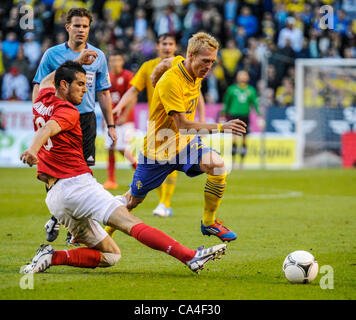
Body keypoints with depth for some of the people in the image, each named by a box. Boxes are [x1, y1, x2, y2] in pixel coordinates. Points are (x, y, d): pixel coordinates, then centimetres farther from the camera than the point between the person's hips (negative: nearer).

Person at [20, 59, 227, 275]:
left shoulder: (43, 99, 18)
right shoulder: (67, 111, -6)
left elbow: (46, 81, 41)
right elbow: (47, 129, -27)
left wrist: (76, 63, 40)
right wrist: (33, 150, -46)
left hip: (53, 197, 9)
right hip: (77, 184, -9)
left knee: (110, 255, 9)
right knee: (130, 223, -26)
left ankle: (52, 257, -6)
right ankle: (191, 257, -41)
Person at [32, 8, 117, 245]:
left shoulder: (98, 56, 8)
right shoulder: (52, 55, 2)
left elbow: (103, 92, 14)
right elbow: (39, 88, 3)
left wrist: (111, 125, 11)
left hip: (86, 119, 1)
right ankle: (56, 216, 21)